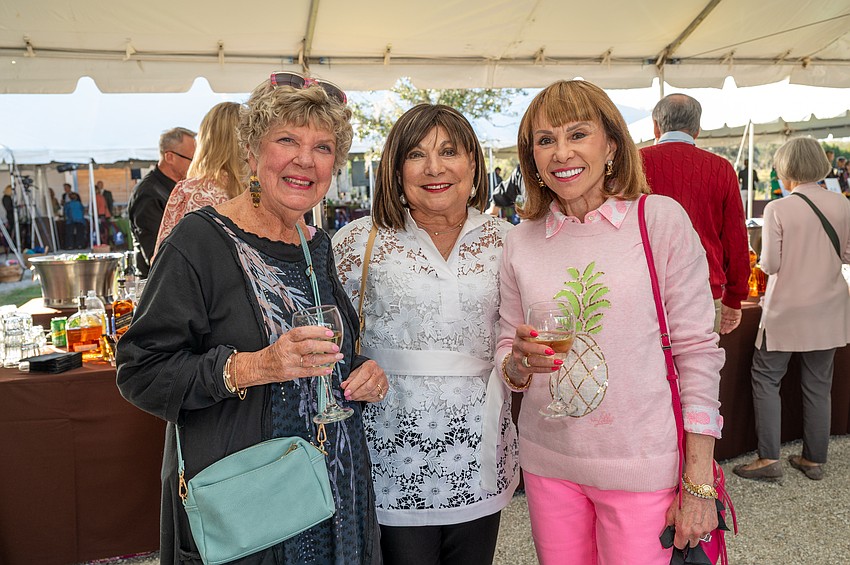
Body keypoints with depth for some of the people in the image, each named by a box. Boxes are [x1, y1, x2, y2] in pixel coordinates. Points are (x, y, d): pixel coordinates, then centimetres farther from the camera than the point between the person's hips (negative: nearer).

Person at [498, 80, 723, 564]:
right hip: (548, 462, 3)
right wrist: (520, 362, -15)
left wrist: (699, 487, -8)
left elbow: (697, 351, -6)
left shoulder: (660, 219, -7)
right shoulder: (521, 241, 2)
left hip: (644, 466, -3)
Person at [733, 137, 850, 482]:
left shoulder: (778, 209, -15)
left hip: (787, 310, -5)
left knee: (766, 377, 7)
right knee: (818, 383, 13)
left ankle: (769, 458, 3)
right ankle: (814, 459, 22)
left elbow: (770, 264, -13)